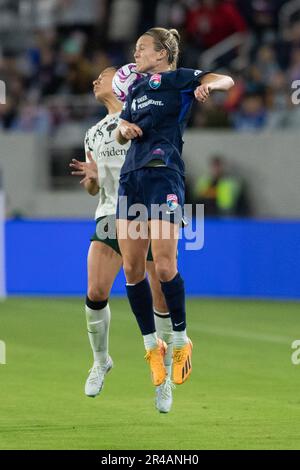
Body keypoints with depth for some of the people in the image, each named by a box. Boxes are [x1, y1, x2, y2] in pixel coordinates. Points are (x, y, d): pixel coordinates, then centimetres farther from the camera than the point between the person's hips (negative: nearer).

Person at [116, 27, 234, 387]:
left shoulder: (176, 78, 2)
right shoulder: (136, 88, 23)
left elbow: (226, 80, -10)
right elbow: (121, 135, 31)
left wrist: (207, 86, -32)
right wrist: (124, 128, 7)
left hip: (163, 175, -7)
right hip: (131, 178, 7)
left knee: (164, 267, -12)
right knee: (132, 269, 1)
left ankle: (181, 341, 5)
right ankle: (152, 347, 12)